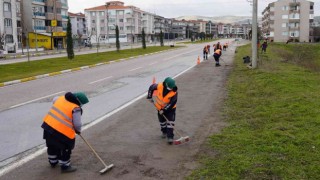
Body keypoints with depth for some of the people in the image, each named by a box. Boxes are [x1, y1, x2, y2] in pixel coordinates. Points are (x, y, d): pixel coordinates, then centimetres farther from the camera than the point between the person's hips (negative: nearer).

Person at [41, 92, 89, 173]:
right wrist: (78, 130, 10)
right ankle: (65, 167, 25)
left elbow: (54, 100, 28)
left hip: (48, 125, 8)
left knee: (52, 146, 27)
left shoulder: (62, 98, 5)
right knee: (65, 149, 12)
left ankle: (53, 162, 47)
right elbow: (77, 124, -12)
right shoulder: (76, 108, -15)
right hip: (62, 131, -8)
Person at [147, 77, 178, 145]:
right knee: (162, 121, 16)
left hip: (170, 108, -3)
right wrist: (150, 96, -1)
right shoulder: (159, 86, -26)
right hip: (160, 107, 3)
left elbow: (171, 103, -26)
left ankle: (170, 137, -10)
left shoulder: (174, 92, -29)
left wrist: (164, 110, -26)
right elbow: (151, 87, -5)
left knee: (170, 121, -13)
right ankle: (164, 132, 40)